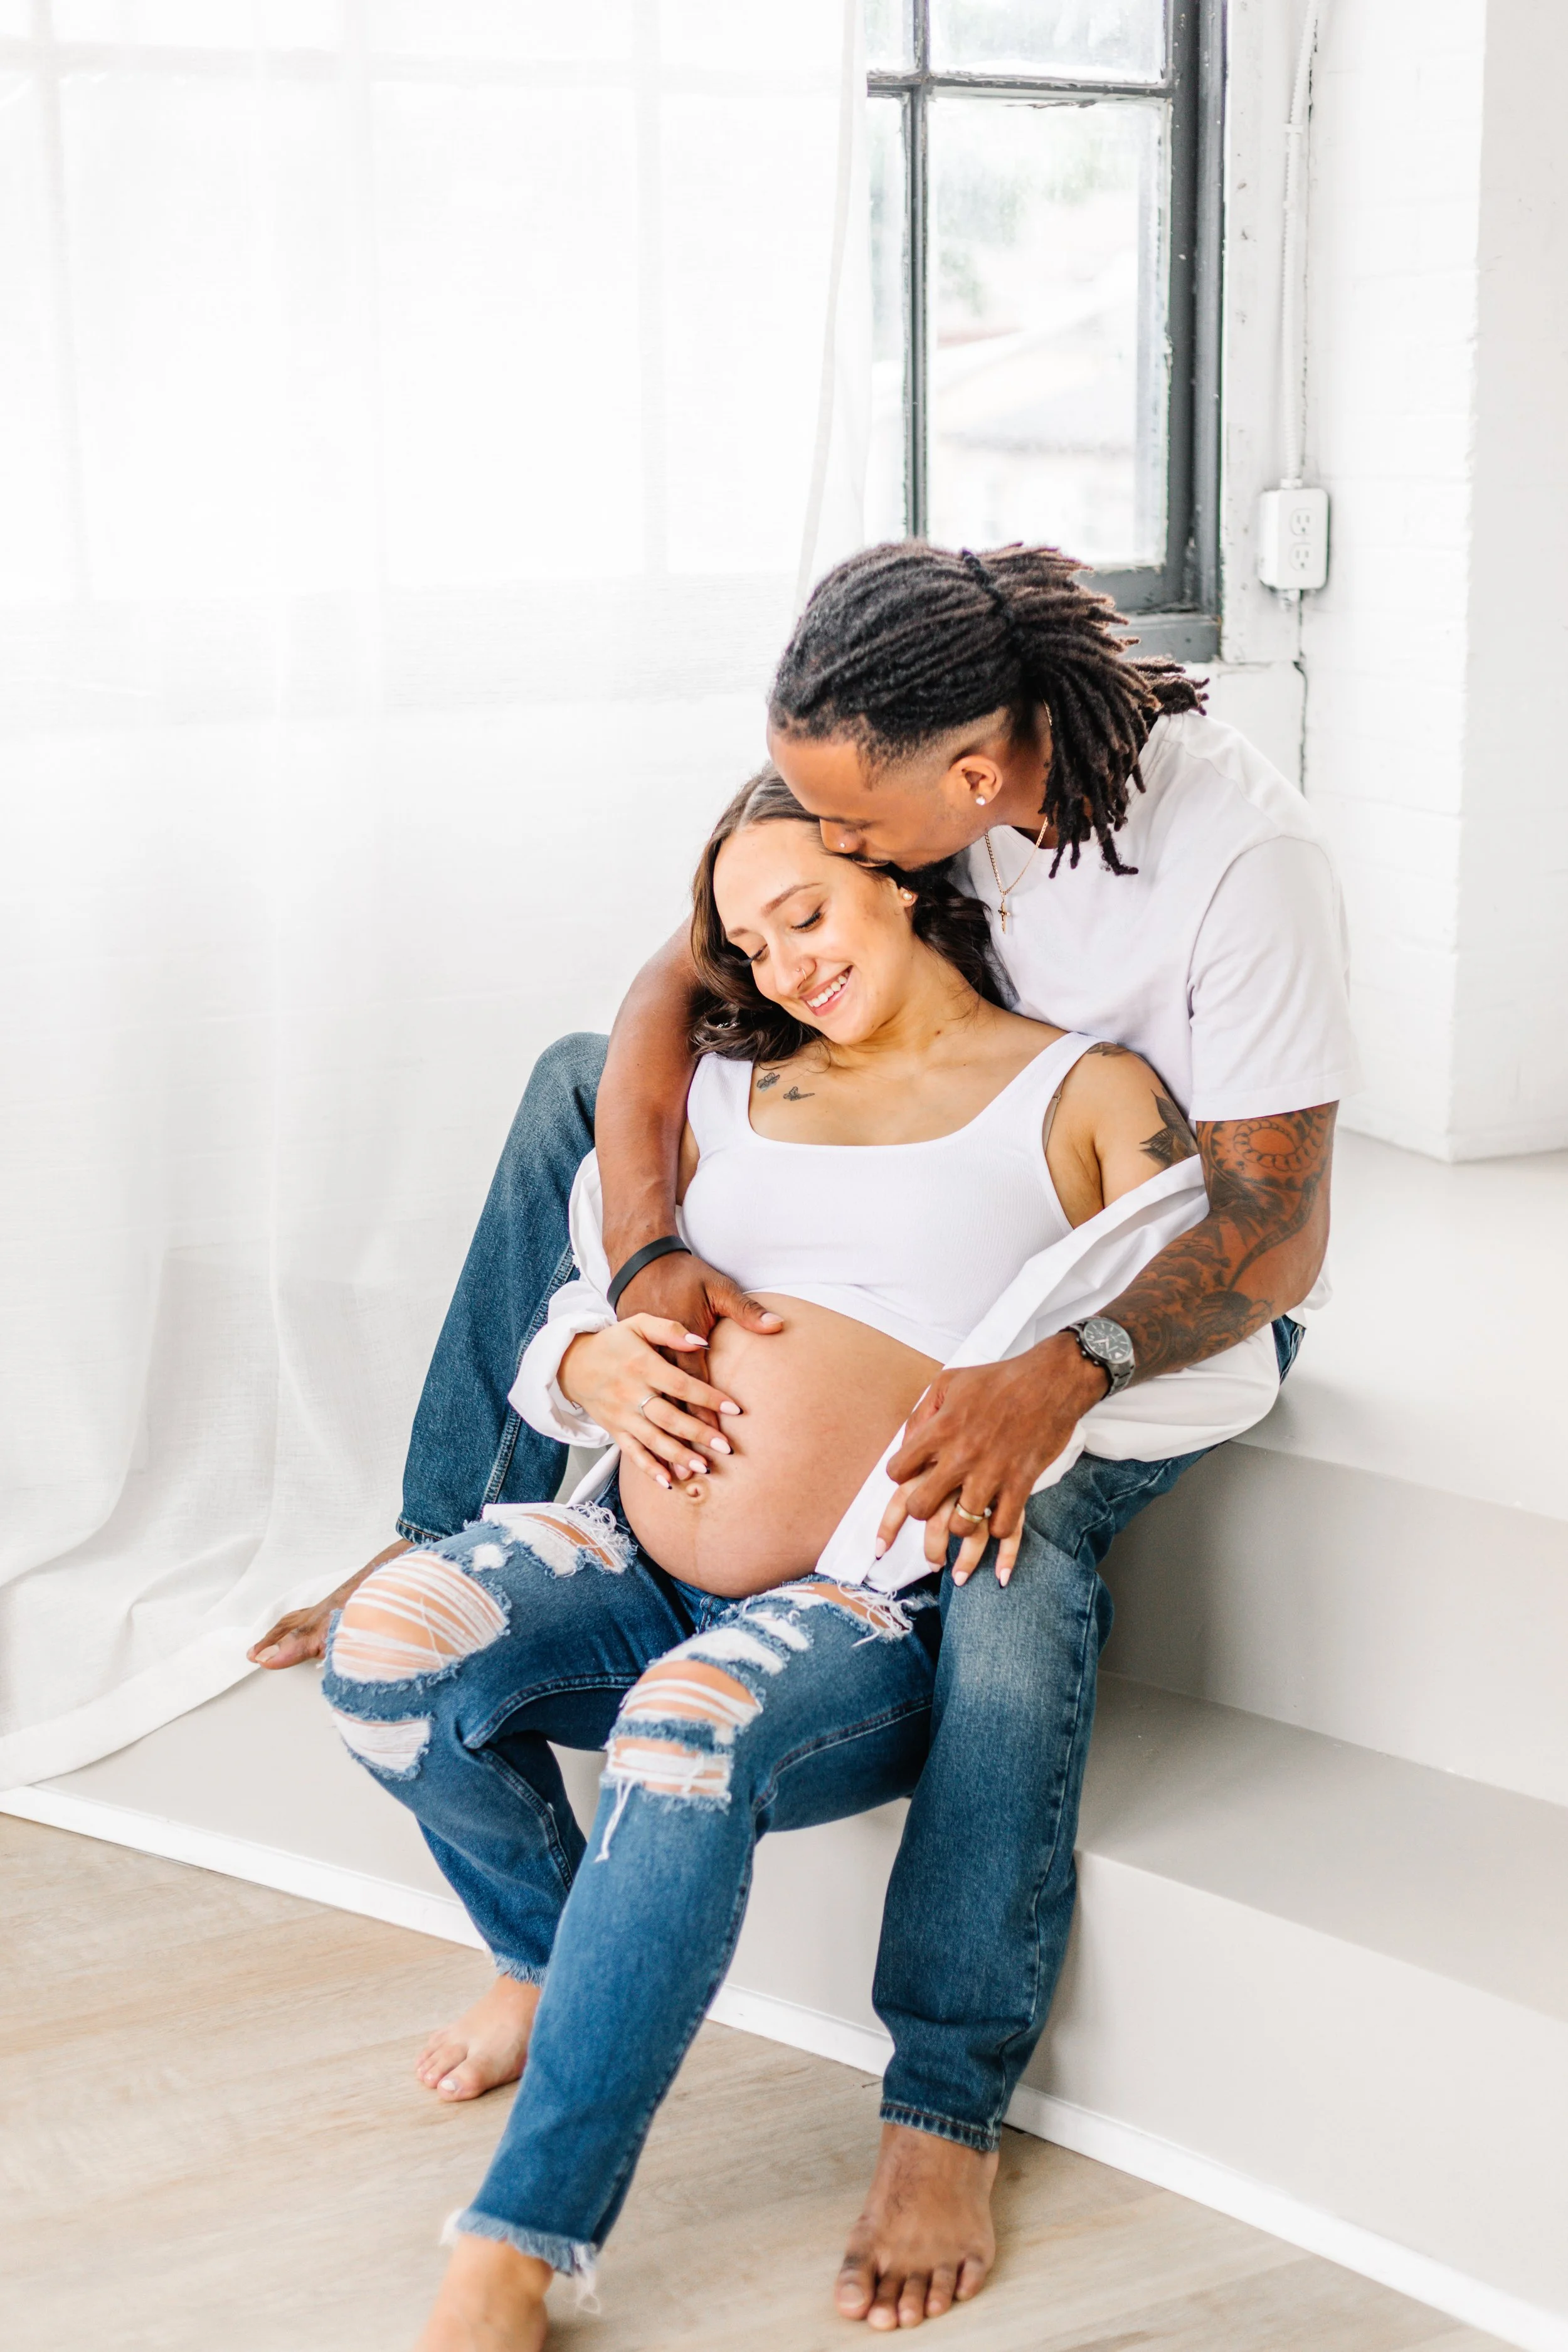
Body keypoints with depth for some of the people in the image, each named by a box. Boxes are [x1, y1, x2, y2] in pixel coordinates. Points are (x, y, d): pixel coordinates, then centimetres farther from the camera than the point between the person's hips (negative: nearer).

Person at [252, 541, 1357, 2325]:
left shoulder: (1239, 856, -32)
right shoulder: (885, 771, -16)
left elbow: (1274, 1240, -28)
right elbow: (674, 988, -12)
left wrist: (1062, 1371, -44)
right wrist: (645, 1256, -27)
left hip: (1163, 1282, -6)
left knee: (1012, 1595, -34)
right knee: (579, 1081, -1)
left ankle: (945, 2109, -15)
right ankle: (451, 1549, 8)